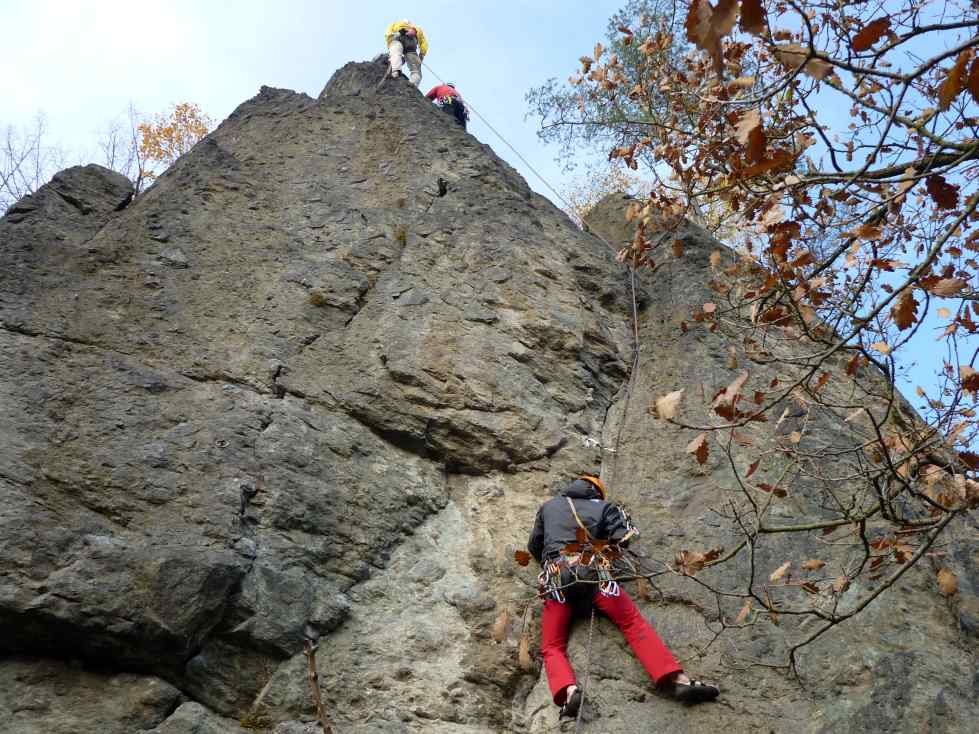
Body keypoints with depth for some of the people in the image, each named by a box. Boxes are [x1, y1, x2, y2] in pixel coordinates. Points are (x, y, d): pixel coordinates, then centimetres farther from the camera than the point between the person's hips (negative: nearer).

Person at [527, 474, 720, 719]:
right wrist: (622, 516, 29)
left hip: (556, 580, 1)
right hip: (593, 573, -1)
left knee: (552, 647, 3)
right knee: (634, 624, 0)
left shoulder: (548, 506, 27)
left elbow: (533, 547, 33)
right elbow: (621, 539, 9)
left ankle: (568, 691, -28)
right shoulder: (603, 507, 21)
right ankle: (677, 679, -16)